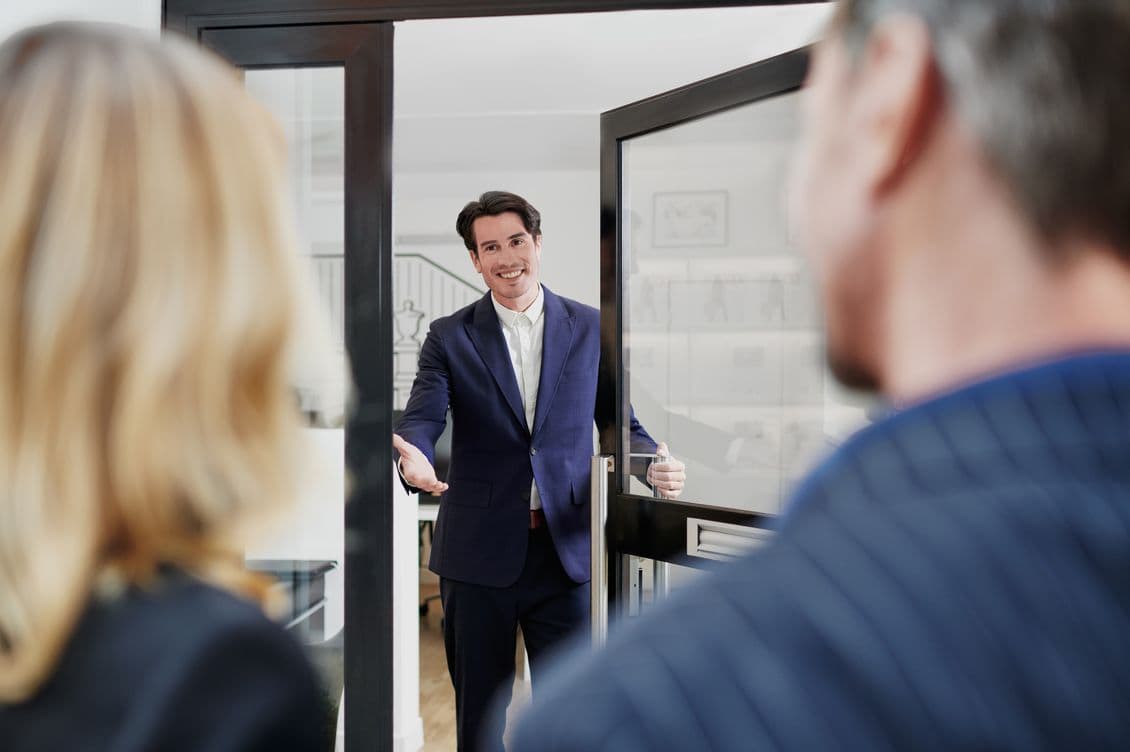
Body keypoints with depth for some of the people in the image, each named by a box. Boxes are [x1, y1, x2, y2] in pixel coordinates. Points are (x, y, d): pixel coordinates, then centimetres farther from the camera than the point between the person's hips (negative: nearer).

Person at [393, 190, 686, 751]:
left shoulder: (590, 328, 6)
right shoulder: (449, 337, 4)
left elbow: (617, 421, 8)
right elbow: (422, 418, -8)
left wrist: (654, 463, -13)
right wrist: (413, 456, -32)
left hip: (565, 546, 0)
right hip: (479, 550, 0)